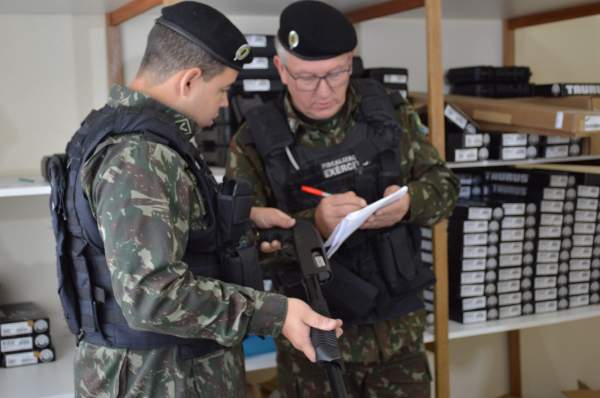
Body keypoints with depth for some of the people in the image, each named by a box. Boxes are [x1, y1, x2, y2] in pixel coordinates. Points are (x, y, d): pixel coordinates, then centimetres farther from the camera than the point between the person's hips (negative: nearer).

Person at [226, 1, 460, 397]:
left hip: (400, 326, 2)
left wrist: (409, 202, -20)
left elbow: (444, 184, 3)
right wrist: (313, 225, -32)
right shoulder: (255, 142, -10)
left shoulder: (390, 111, -2)